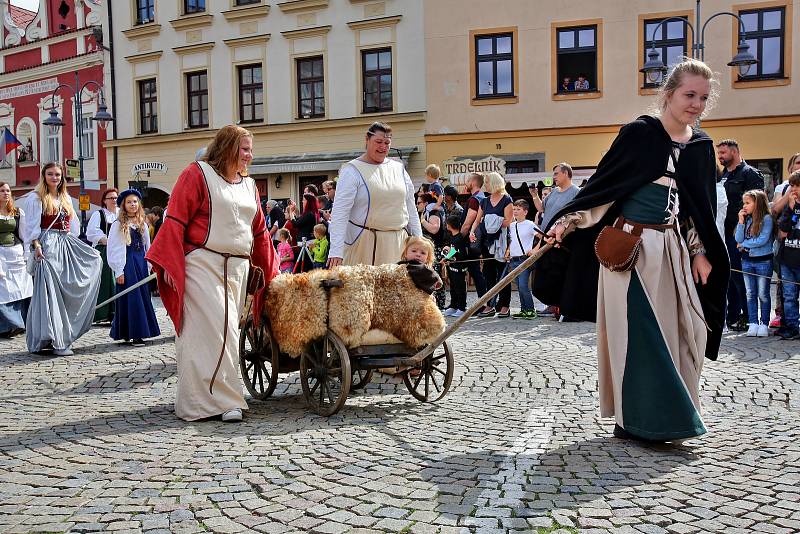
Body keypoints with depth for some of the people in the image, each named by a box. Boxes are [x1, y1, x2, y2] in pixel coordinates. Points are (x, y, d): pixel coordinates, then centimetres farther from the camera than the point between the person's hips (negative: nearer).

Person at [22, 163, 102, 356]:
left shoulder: (66, 198, 19)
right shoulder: (37, 198, 1)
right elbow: (32, 226, -6)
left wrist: (73, 245, 11)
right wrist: (36, 246, -18)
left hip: (66, 245, 7)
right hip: (47, 246, -7)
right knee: (50, 292, -9)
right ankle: (56, 340, -8)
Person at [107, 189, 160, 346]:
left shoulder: (143, 224, 13)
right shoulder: (118, 225, -2)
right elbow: (113, 249, -6)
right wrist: (118, 271, -11)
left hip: (141, 263, 5)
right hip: (127, 264, -5)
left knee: (142, 296, 5)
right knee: (131, 297, -5)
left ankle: (140, 332, 13)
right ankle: (132, 334, -1)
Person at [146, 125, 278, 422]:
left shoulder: (249, 185, 18)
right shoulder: (198, 173, -1)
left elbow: (259, 232, 22)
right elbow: (175, 221, -7)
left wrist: (270, 273, 21)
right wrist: (170, 264, -14)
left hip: (238, 269, 7)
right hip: (202, 265, -7)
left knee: (228, 330, 7)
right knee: (212, 329, -11)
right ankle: (224, 400, -5)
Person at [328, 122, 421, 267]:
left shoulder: (399, 168, 13)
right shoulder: (352, 170, -4)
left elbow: (410, 208, 17)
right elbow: (340, 212, -12)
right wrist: (336, 252, -21)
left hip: (398, 242, 5)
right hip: (364, 243, -4)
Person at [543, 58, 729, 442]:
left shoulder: (701, 146, 10)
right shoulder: (639, 133, -7)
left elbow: (702, 207, 16)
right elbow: (602, 181, -3)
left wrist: (700, 252, 12)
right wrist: (566, 220, -7)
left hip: (673, 248, 6)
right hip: (630, 247, -6)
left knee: (682, 330, 7)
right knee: (638, 333, -5)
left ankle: (669, 412, 23)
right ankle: (637, 421, 5)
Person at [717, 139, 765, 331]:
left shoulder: (750, 174, -6)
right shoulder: (723, 175, 18)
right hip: (723, 233, 8)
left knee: (739, 276, -5)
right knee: (728, 276, 10)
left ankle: (747, 318, 4)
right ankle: (732, 317, 18)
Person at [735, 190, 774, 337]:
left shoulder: (766, 218, -9)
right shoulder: (747, 219, 8)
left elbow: (763, 240, -17)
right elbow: (738, 239, 1)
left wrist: (744, 244, -6)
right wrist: (741, 221, -6)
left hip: (763, 261, -5)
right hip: (747, 261, 5)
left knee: (763, 294, 2)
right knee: (750, 294, 7)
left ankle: (764, 324, 10)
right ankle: (753, 323, 13)